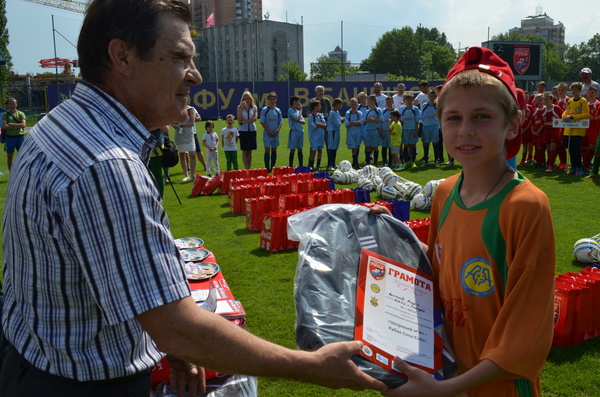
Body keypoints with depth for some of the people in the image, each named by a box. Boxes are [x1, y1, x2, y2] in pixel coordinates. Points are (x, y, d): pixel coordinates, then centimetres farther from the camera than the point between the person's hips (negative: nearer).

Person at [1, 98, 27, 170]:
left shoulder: (21, 114, 5)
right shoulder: (5, 114, 3)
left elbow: (23, 124, -9)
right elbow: (4, 126, -10)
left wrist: (12, 124, -13)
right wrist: (17, 126, -12)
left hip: (20, 137, 0)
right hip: (9, 137, 0)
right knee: (9, 157, 7)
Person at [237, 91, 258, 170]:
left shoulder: (254, 107, 6)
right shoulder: (239, 107, 2)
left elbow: (255, 118, -9)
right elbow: (239, 121, -8)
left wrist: (244, 121, -13)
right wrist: (242, 109, -15)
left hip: (252, 130, 2)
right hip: (243, 130, -2)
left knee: (250, 151, 6)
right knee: (244, 151, -3)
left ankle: (249, 168, 10)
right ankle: (246, 169, -6)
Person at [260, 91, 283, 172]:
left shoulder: (278, 110, 7)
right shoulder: (264, 110, -2)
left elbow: (280, 122, 8)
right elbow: (262, 122, -5)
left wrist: (277, 131, -8)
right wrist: (269, 131, -12)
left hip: (276, 134, 4)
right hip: (267, 133, -4)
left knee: (274, 150, 9)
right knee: (267, 150, -6)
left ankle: (273, 167, 16)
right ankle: (267, 168, -5)